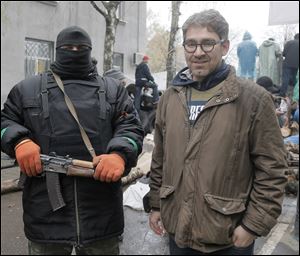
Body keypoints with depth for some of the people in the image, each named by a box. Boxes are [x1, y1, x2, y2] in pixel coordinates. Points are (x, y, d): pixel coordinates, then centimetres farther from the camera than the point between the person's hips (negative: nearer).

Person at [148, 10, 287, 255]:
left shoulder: (254, 98, -12)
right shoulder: (170, 97, 2)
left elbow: (271, 170, -10)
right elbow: (160, 159, 9)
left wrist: (254, 225, -10)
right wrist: (156, 204, 10)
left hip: (230, 235, -3)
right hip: (177, 226, 4)